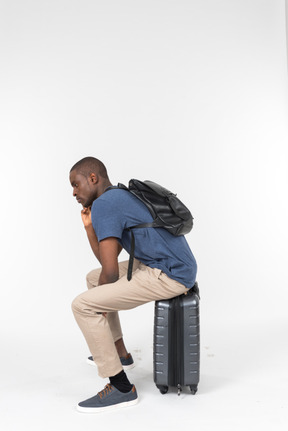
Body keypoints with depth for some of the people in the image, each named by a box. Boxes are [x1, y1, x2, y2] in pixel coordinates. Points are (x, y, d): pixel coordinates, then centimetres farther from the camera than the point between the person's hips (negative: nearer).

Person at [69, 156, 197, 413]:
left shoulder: (103, 204, -14)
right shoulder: (121, 199, 18)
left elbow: (110, 271, -18)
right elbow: (107, 259, 20)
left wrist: (100, 300, 1)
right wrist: (88, 226, 11)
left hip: (168, 277, -10)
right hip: (164, 267, 10)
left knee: (83, 306, -12)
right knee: (93, 278, 24)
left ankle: (121, 387, -1)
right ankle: (119, 353, 35)